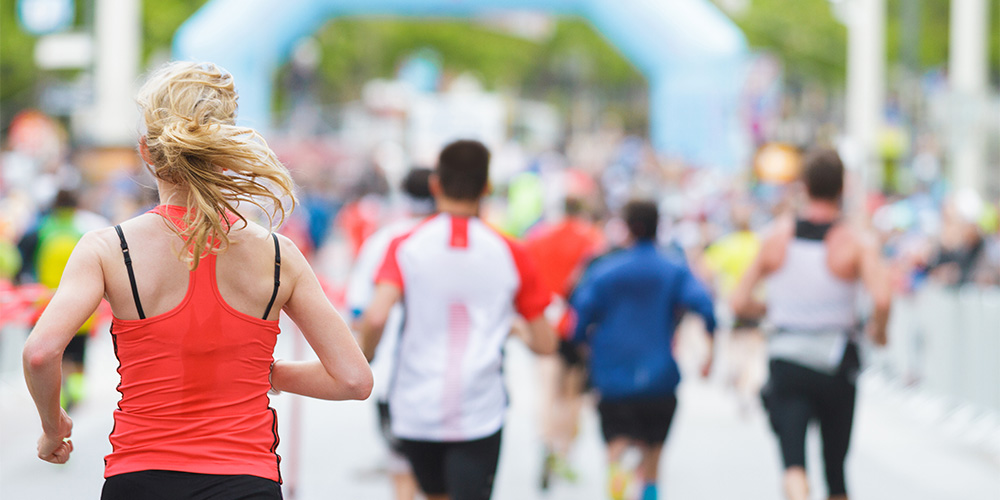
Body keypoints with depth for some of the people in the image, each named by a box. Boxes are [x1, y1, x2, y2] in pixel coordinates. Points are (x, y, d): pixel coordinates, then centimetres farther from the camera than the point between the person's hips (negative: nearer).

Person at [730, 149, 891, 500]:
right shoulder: (858, 244, -7)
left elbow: (740, 303, 4)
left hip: (786, 364, 1)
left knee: (793, 461, -11)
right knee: (836, 465, 16)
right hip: (835, 365, 0)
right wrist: (878, 330, -2)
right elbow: (882, 299, -23)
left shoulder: (776, 237, 1)